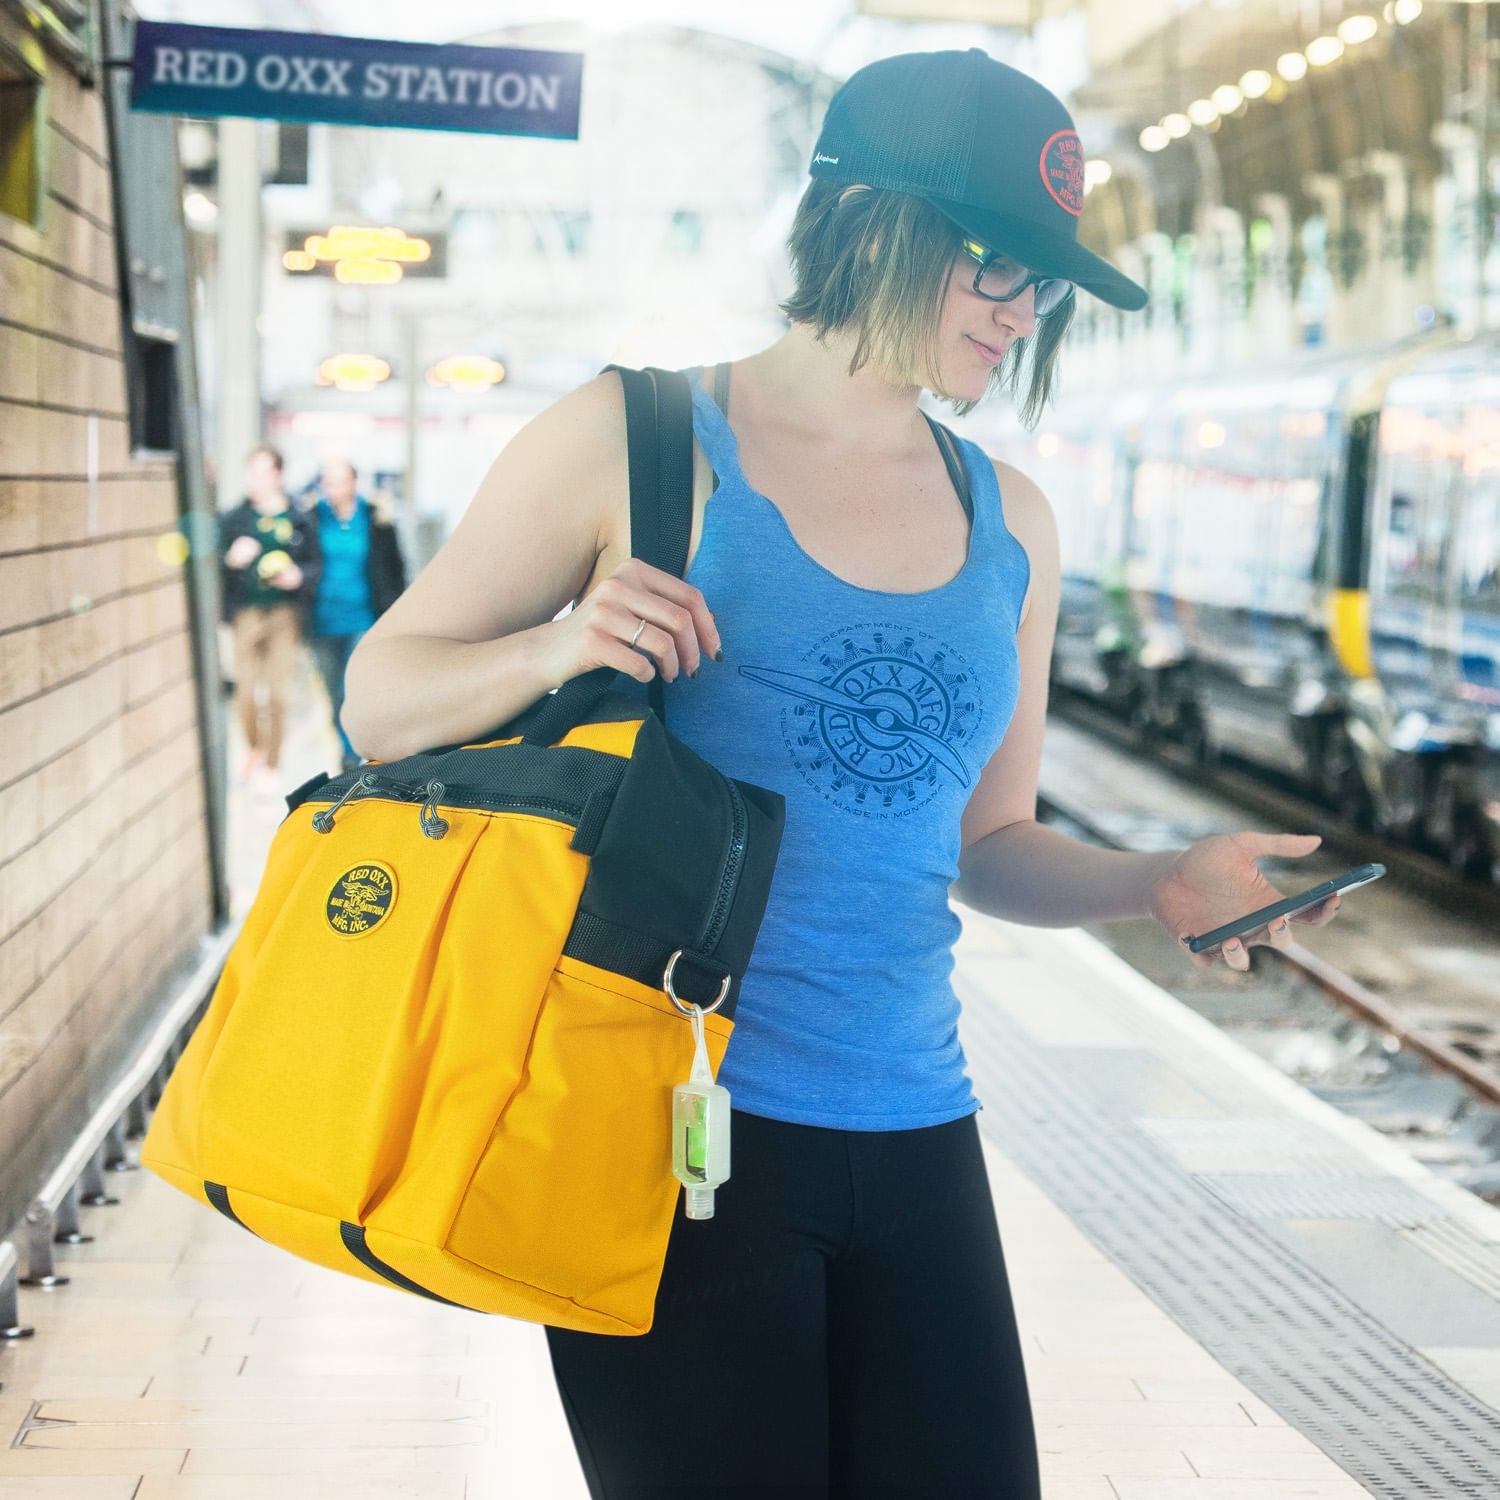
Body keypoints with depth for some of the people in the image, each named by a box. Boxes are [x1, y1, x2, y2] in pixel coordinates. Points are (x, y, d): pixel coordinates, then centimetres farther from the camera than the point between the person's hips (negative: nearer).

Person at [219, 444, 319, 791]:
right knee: (246, 692, 1)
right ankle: (253, 748, 28)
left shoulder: (297, 520, 3)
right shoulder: (234, 518, 5)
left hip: (284, 615, -1)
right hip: (247, 614, 1)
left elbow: (314, 565, 8)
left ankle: (270, 765, 11)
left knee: (278, 693, 0)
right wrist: (232, 560, -17)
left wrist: (299, 576, -12)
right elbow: (217, 564, 3)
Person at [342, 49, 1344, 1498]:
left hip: (914, 1141, 5)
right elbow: (377, 698, 2)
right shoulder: (634, 442, -3)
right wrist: (551, 652, -18)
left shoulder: (1011, 526, 13)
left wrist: (1162, 883, 0)